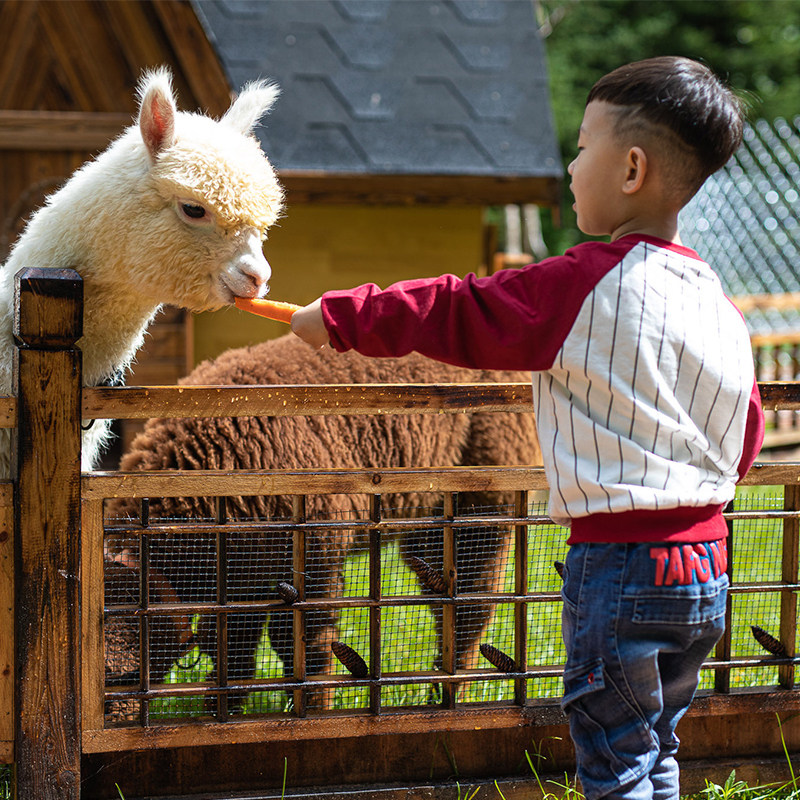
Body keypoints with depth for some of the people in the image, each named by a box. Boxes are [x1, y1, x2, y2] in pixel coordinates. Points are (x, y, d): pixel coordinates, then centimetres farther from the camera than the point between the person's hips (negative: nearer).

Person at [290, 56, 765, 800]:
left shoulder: (588, 287, -14)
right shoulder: (718, 304, 7)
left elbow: (459, 315, -6)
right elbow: (746, 438, 13)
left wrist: (340, 318, 6)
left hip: (620, 563, -7)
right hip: (705, 567, 7)